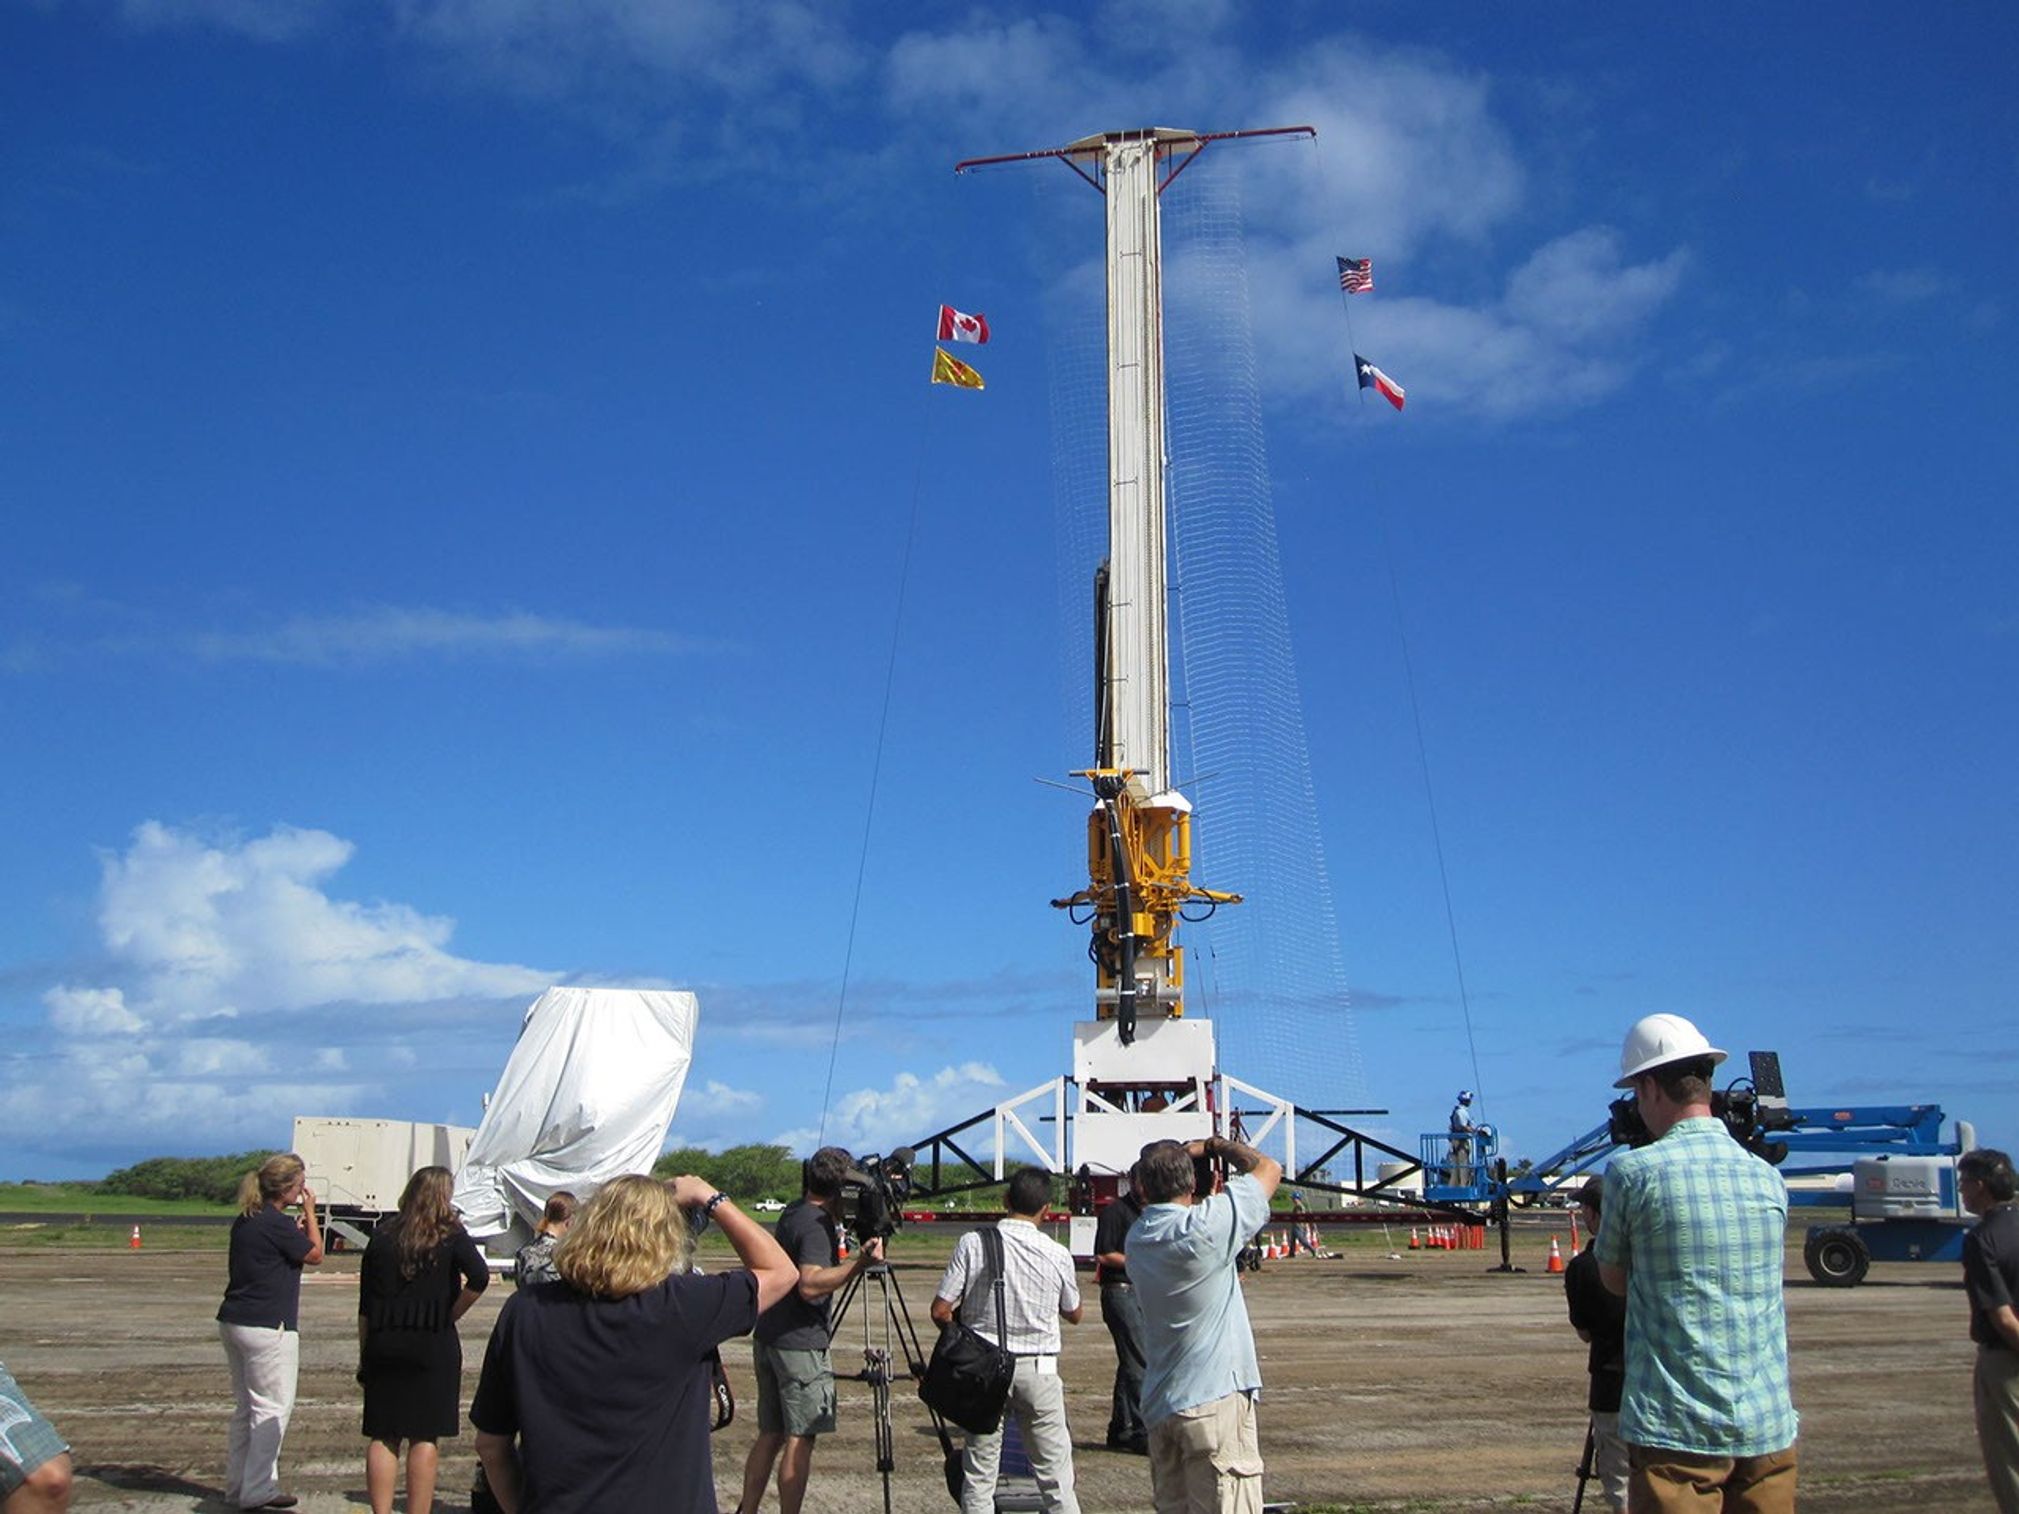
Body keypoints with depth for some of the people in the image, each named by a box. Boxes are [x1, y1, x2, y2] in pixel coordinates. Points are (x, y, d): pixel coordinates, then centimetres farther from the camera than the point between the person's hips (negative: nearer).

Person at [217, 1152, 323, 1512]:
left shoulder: (245, 1221, 10)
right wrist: (310, 1212, 2)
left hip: (233, 1321, 10)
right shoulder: (277, 1223, -17)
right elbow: (315, 1254, -5)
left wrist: (300, 1225, 16)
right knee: (272, 1408, -1)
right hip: (266, 1326, -9)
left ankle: (237, 1484, 24)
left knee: (245, 1407, 17)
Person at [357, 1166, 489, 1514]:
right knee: (425, 1437, 2)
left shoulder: (383, 1235, 7)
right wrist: (451, 1314, -5)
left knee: (382, 1436, 8)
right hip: (434, 1344, -3)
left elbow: (365, 1305, 8)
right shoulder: (450, 1235, -4)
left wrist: (364, 1354, 14)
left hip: (383, 1345, 3)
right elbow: (479, 1277, -19)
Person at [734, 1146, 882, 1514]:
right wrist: (860, 1262, -33)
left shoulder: (793, 1211, 12)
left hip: (769, 1339, 9)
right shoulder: (817, 1224, -16)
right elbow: (810, 1284, -28)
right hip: (800, 1343, -9)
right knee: (800, 1438, -3)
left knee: (770, 1434, 15)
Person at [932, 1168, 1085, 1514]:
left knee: (978, 1477, 9)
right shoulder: (1057, 1255, -5)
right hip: (1039, 1369, 0)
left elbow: (940, 1311, -8)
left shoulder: (973, 1244, -8)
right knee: (1055, 1476, 7)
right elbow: (1074, 1314, 11)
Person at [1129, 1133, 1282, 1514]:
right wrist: (1215, 1146, 7)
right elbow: (1268, 1169, -5)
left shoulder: (1137, 1237, 5)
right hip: (1215, 1398, -7)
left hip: (1158, 1407, 7)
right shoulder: (1207, 1226, -15)